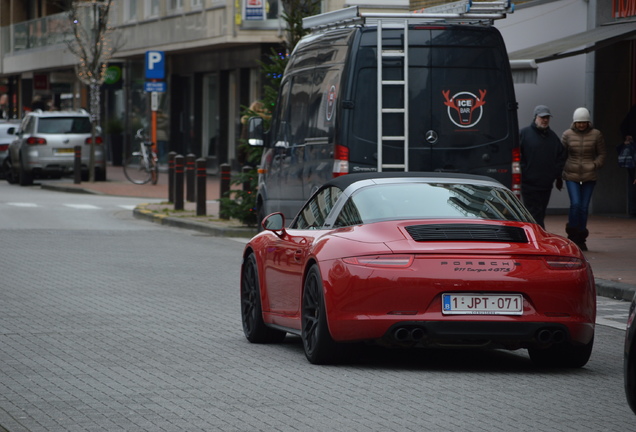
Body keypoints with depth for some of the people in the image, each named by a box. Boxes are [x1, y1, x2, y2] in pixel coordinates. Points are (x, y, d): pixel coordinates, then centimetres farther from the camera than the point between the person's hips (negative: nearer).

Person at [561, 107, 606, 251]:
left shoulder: (596, 135, 2)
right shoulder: (567, 135, 2)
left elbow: (602, 154, 9)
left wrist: (595, 165, -7)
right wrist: (558, 173, 1)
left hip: (589, 176, 1)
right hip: (571, 175, -1)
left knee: (584, 207, 1)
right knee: (575, 204, -14)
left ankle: (580, 240, 12)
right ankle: (573, 235, 1)